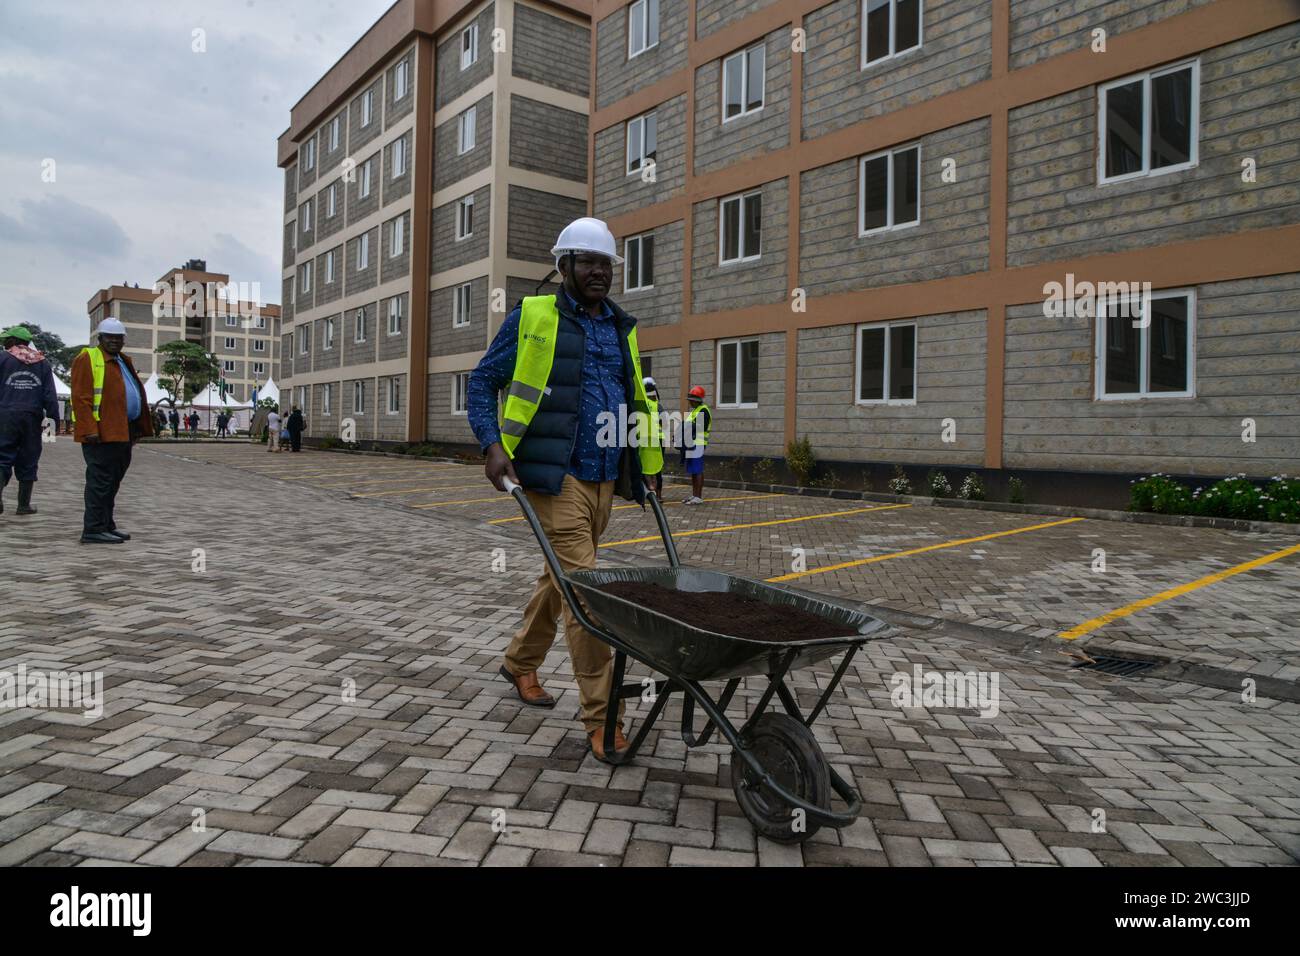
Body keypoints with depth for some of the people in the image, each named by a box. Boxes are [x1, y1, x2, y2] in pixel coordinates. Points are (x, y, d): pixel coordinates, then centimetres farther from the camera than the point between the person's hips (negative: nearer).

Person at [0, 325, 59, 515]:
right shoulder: (42, 362, 9)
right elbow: (50, 394, 4)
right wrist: (54, 419, 4)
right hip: (32, 418, 2)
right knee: (27, 462, 8)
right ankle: (24, 504, 11)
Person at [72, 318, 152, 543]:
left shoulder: (123, 361, 21)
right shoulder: (88, 359, -5)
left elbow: (133, 396, 24)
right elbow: (81, 398, -13)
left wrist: (139, 429, 17)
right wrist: (89, 430, -21)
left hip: (122, 433, 9)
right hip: (101, 433, -9)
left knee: (112, 482, 12)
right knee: (100, 480, -8)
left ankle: (106, 526, 20)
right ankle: (94, 530, -5)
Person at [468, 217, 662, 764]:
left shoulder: (622, 329, 15)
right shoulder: (532, 318, 0)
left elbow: (633, 402, 23)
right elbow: (482, 382, 2)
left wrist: (645, 468, 16)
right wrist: (492, 445, -13)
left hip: (604, 480, 6)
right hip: (555, 475, -6)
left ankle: (519, 664, 40)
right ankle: (602, 716, -3)